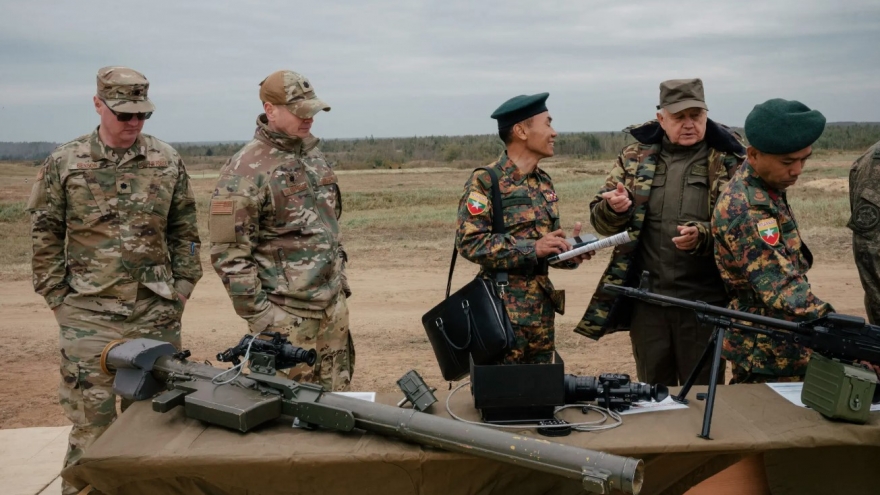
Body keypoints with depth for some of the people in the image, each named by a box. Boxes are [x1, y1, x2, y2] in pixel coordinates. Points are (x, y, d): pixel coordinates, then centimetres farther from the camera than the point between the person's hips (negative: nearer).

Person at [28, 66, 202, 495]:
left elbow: (185, 233, 9)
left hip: (157, 314, 2)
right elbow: (44, 239, 2)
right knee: (91, 426, 3)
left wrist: (181, 291, 4)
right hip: (89, 317, -2)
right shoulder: (63, 163, -1)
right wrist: (61, 300, -1)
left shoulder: (167, 161, 3)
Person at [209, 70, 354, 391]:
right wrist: (260, 316, -16)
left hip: (334, 305, 7)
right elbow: (228, 254, -16)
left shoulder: (313, 154, 10)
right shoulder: (246, 171, -15)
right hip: (289, 316, -7)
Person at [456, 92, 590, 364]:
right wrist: (532, 248, -22)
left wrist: (569, 252, -2)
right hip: (502, 307, -7)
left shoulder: (544, 182, 14)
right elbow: (469, 242, -19)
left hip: (542, 304, 8)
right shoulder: (485, 181, -10)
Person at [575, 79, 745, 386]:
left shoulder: (729, 161, -2)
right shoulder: (635, 157, 6)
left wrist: (703, 236, -25)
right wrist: (614, 208, -16)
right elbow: (600, 220, 7)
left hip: (704, 302, -2)